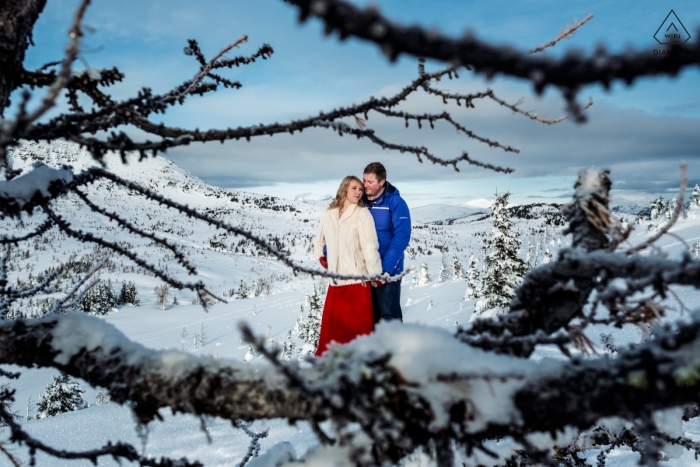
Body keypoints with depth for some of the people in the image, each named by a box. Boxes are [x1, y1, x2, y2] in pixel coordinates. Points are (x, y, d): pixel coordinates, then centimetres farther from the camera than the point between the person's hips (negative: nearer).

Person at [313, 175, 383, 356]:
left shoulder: (362, 213, -5)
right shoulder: (328, 214, 10)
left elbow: (369, 246, -11)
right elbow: (319, 239, 27)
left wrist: (375, 273, -14)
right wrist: (320, 255, 13)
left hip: (357, 279, -5)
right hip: (335, 279, 5)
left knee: (358, 325, -1)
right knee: (331, 324, 13)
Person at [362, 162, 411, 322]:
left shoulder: (395, 202, -9)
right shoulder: (359, 201, 2)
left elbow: (402, 236, -16)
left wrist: (386, 267, -24)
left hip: (387, 270, -4)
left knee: (389, 315, 0)